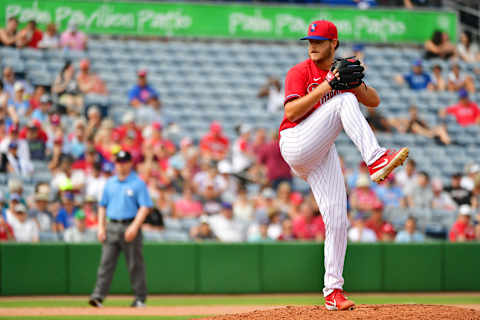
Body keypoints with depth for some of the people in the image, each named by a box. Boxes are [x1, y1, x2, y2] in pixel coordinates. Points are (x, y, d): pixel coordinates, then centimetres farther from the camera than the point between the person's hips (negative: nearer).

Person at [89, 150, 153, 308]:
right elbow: (102, 205, 18)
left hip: (130, 226, -4)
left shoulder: (138, 183, -2)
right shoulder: (110, 183, 14)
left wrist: (134, 227, -18)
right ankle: (98, 295, -11)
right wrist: (101, 226, 6)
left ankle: (140, 298, 8)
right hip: (112, 226, 4)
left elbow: (145, 207, -8)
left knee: (135, 264, 0)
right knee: (106, 262, -5)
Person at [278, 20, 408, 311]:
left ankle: (333, 291, 3)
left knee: (338, 222, -3)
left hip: (324, 155, 5)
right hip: (296, 144, -5)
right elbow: (292, 112, -15)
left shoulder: (341, 73, 17)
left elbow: (374, 101, 10)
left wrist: (356, 83, -11)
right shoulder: (300, 72, 0)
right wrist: (327, 86, -19)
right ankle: (376, 161, -40)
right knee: (344, 102, -23)